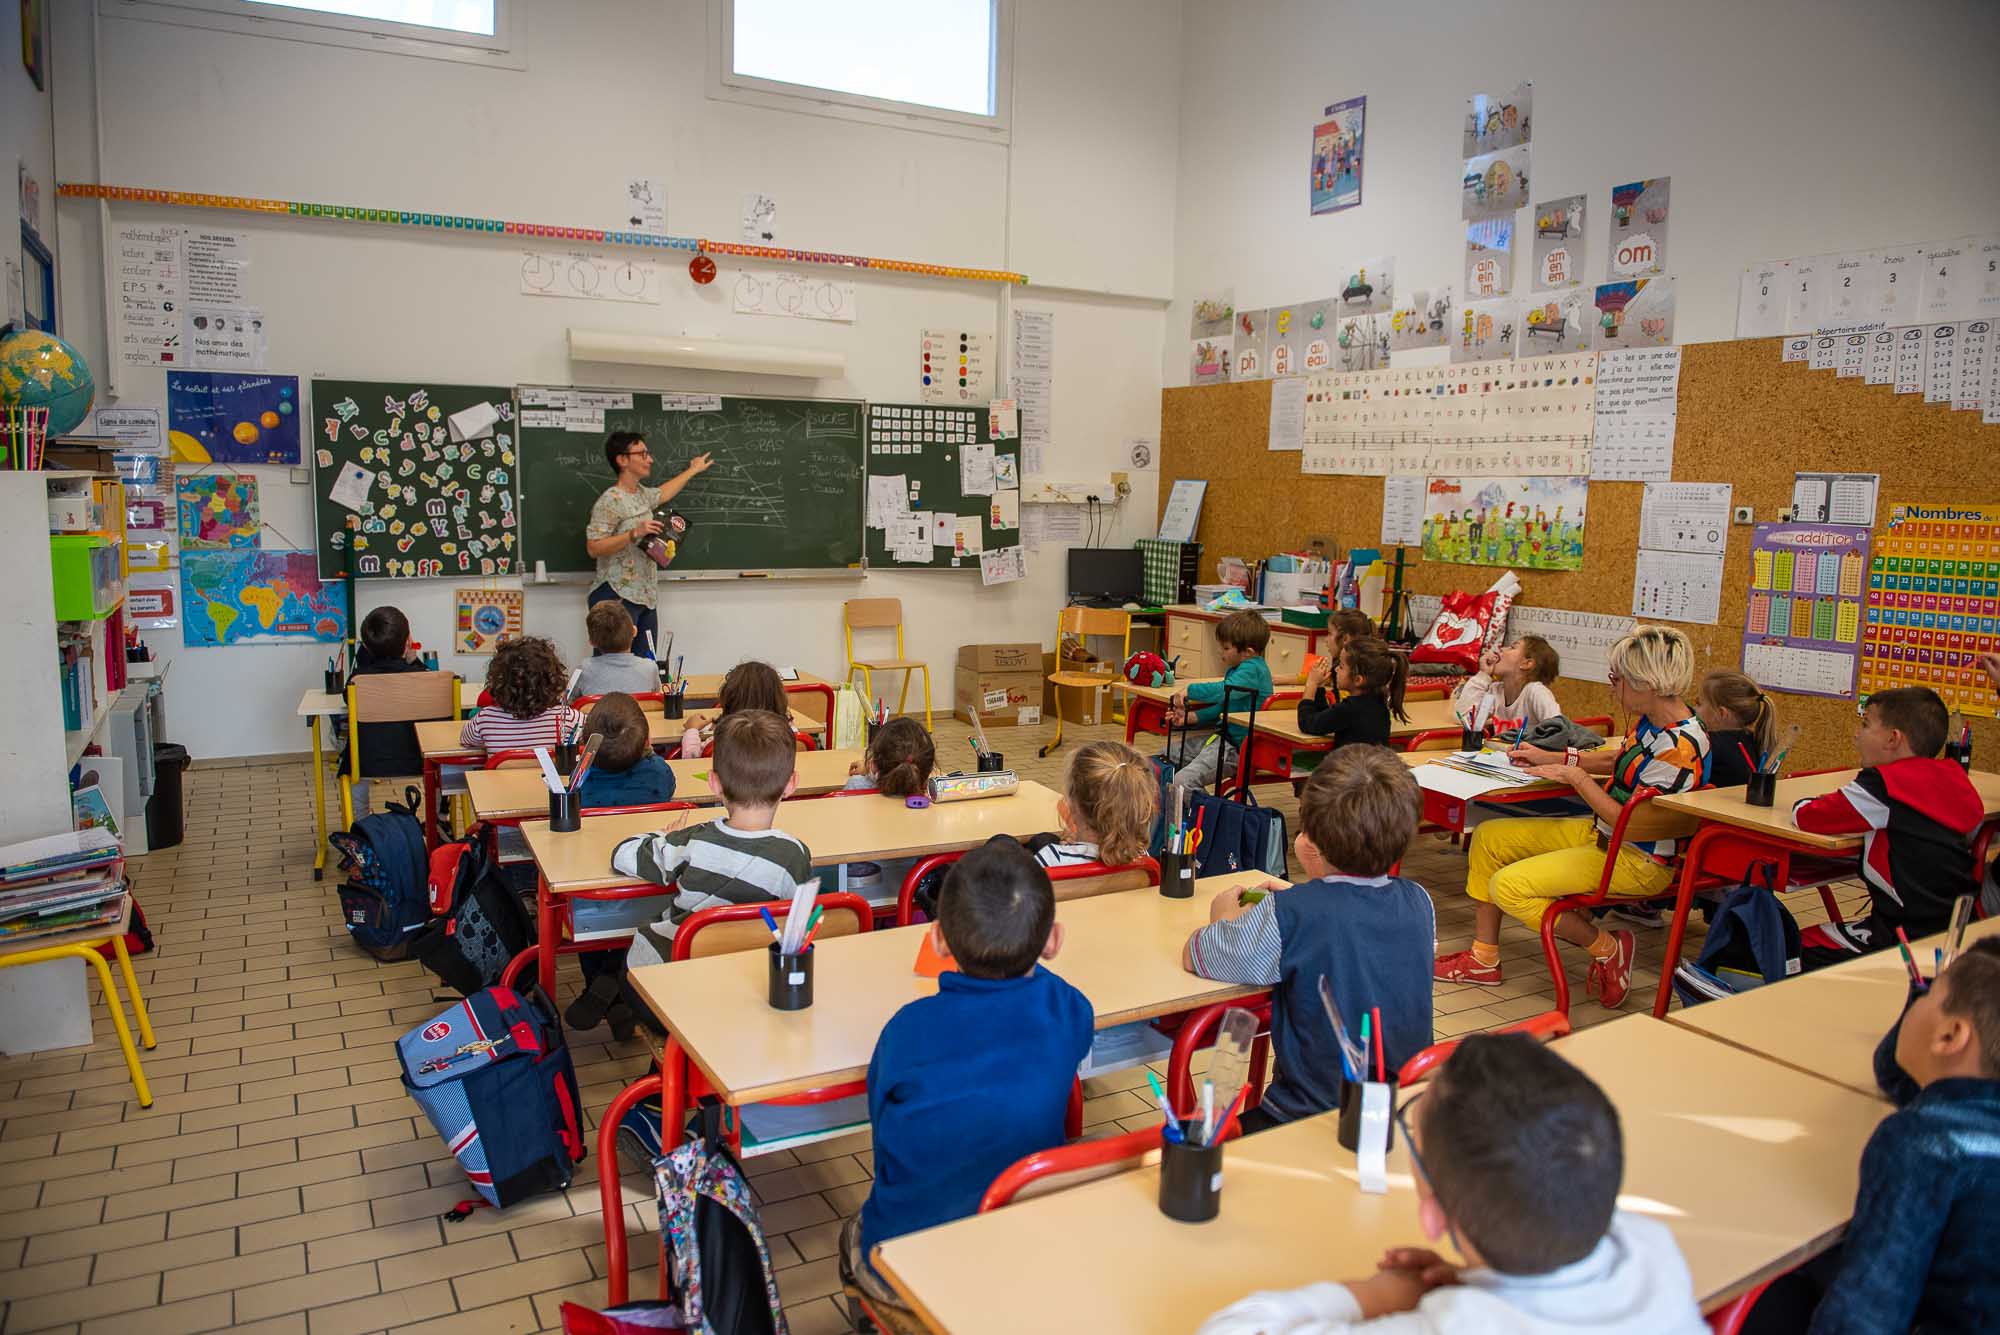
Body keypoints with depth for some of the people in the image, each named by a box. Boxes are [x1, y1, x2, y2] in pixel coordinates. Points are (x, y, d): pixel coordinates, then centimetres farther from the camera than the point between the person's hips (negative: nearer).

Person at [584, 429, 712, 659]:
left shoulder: (641, 494, 15)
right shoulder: (610, 501, -12)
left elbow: (662, 493, 39)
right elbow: (593, 548, -17)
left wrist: (693, 470, 49)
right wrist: (634, 534, -23)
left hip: (646, 596, 9)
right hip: (619, 597, -9)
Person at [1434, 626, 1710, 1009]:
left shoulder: (1680, 745, -27)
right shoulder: (1650, 721, 1)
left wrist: (1575, 777, -17)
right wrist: (1551, 758, 14)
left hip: (1640, 859, -10)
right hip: (1603, 833, 10)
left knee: (1508, 887, -21)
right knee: (1489, 836, 8)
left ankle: (1606, 948, 0)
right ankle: (1484, 958, 14)